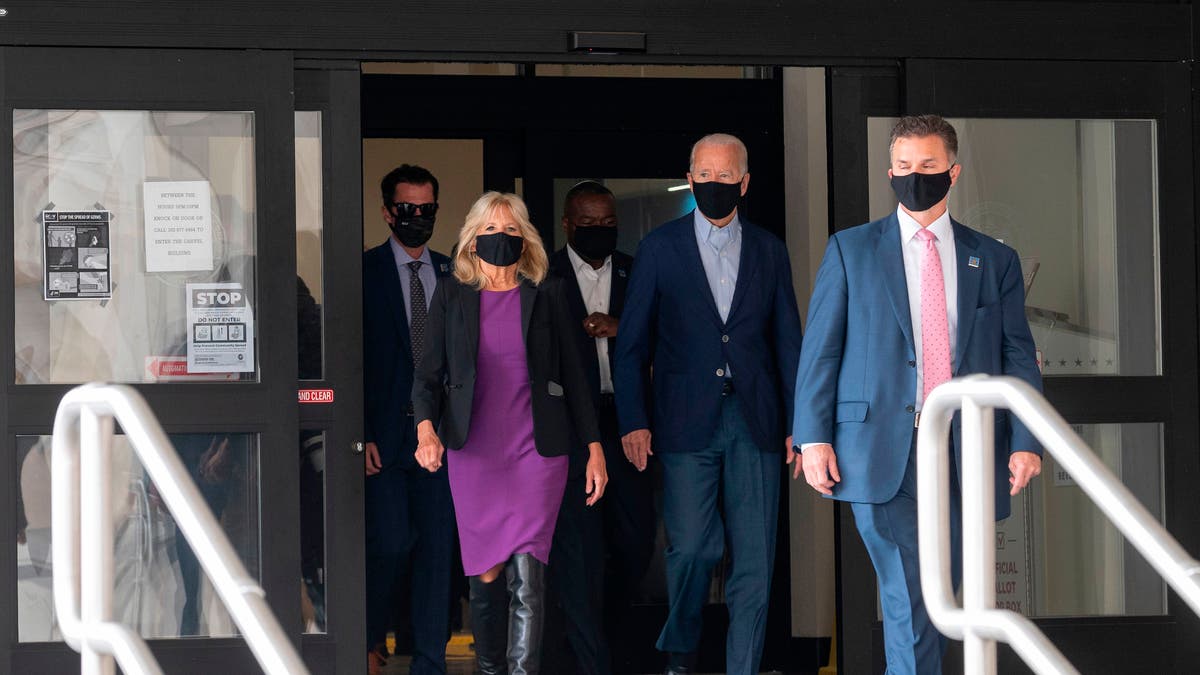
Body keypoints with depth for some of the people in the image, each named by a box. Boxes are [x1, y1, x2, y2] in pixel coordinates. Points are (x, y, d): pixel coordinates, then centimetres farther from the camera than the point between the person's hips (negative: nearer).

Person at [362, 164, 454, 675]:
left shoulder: (454, 275, 11)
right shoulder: (363, 273, -1)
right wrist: (359, 436, -10)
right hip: (384, 435, -3)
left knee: (437, 548, 3)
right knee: (391, 543, -8)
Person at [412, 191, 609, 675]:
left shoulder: (547, 295, 5)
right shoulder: (451, 296, 6)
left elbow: (573, 374, 7)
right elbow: (430, 372, 4)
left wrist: (594, 448, 4)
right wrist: (425, 428, -15)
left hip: (537, 452, -1)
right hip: (474, 452, 1)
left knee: (527, 576, -11)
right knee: (485, 575, 5)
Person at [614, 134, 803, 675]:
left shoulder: (768, 251, 11)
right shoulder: (660, 248, 5)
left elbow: (787, 340, 12)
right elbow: (633, 343, 5)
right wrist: (633, 422, -4)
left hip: (755, 421, 2)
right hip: (688, 422, -2)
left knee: (754, 558, -1)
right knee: (692, 547, -6)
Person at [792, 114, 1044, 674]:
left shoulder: (995, 260, 12)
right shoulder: (851, 250, 8)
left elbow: (1018, 356, 8)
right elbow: (820, 348, 4)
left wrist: (1025, 440, -5)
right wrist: (814, 437, -5)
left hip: (963, 453, 3)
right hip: (881, 452, -2)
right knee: (910, 601, -10)